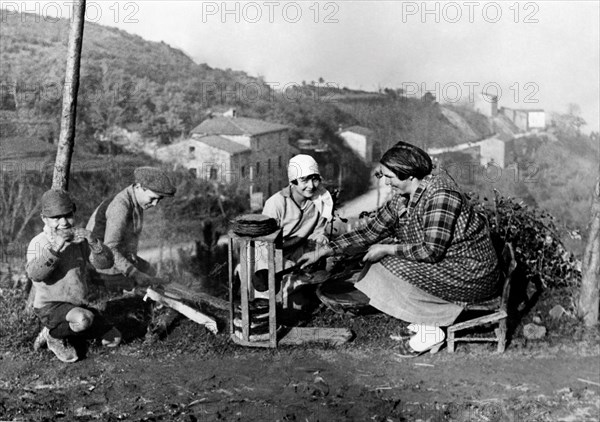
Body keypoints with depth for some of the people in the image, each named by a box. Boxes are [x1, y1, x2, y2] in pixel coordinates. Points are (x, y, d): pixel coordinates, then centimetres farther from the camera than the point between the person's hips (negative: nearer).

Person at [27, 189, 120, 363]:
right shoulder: (39, 243, -11)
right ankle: (53, 335, -3)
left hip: (78, 305, 6)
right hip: (50, 307, -6)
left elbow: (106, 262, -9)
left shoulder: (80, 240, 3)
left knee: (113, 338, 4)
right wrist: (55, 248, -39)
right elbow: (34, 274, -29)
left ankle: (66, 333, 19)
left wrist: (92, 241, -26)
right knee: (83, 318, -36)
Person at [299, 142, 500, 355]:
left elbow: (431, 251, -27)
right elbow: (371, 231, 7)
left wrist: (388, 249, -17)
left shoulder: (440, 195, -23)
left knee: (391, 265, -15)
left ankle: (430, 330, -3)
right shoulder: (403, 198, 3)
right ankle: (427, 321, 5)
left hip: (472, 274, -9)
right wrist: (323, 251, 3)